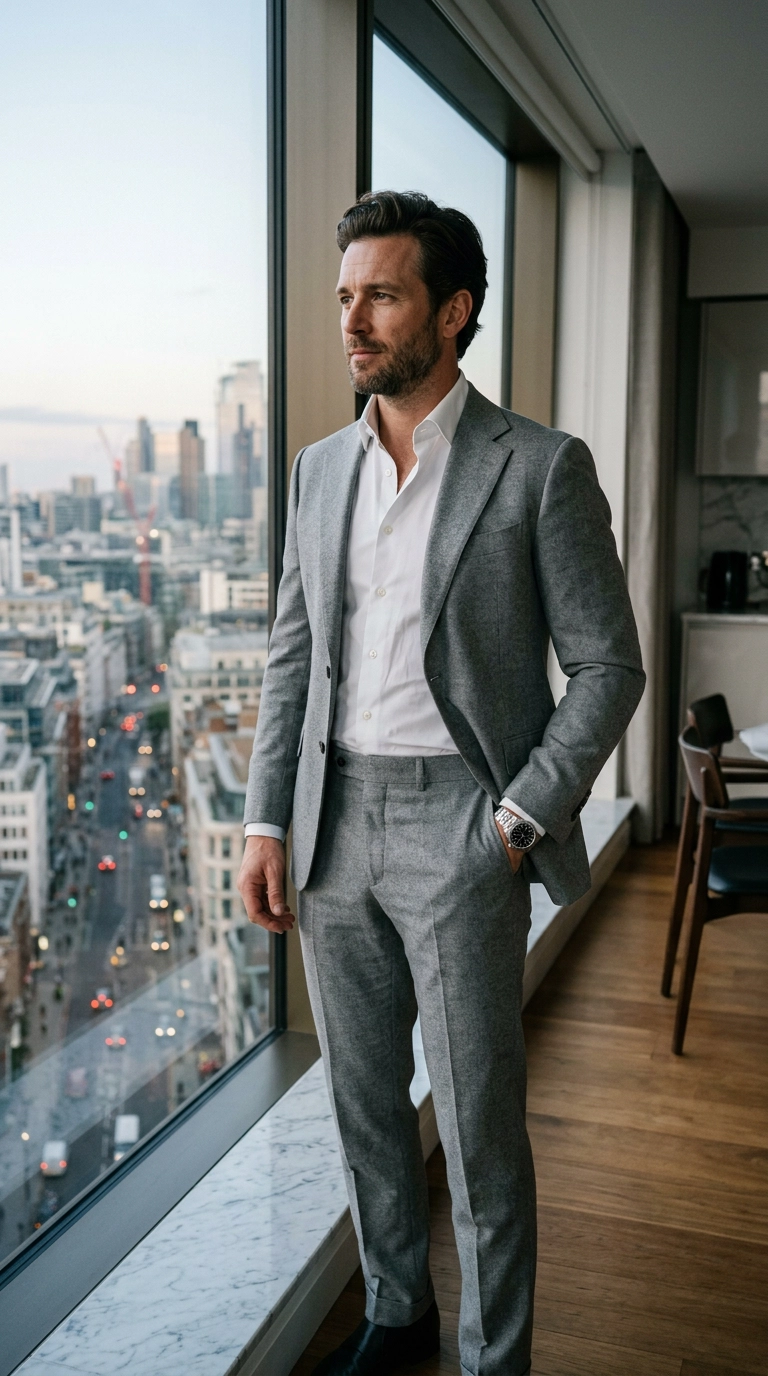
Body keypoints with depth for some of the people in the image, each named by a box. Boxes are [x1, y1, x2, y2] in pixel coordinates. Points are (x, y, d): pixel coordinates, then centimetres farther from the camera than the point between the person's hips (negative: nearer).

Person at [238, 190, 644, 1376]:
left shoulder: (541, 468, -7)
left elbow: (608, 667, -5)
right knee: (364, 1099, 17)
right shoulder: (321, 469, 9)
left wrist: (519, 819, -12)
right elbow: (293, 655, 10)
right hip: (334, 821, 5)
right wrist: (267, 823, 3)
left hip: (460, 827, -5)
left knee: (480, 1127, 4)